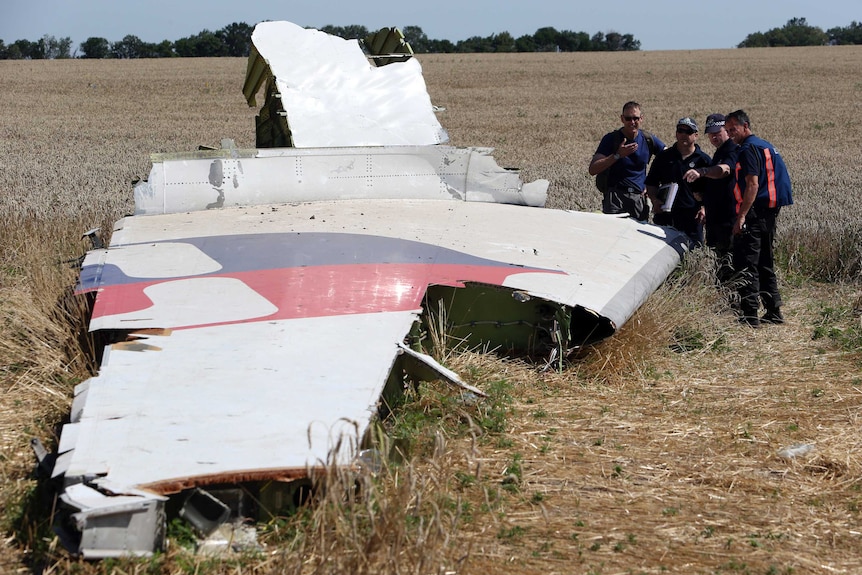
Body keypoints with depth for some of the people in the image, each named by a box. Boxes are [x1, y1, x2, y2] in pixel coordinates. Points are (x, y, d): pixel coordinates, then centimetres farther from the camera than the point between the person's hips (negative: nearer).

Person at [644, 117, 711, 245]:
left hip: (692, 215, -2)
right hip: (664, 214, 2)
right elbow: (651, 183, 17)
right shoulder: (664, 157, 13)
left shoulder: (704, 160, 7)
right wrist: (654, 200, -1)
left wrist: (704, 208, -7)